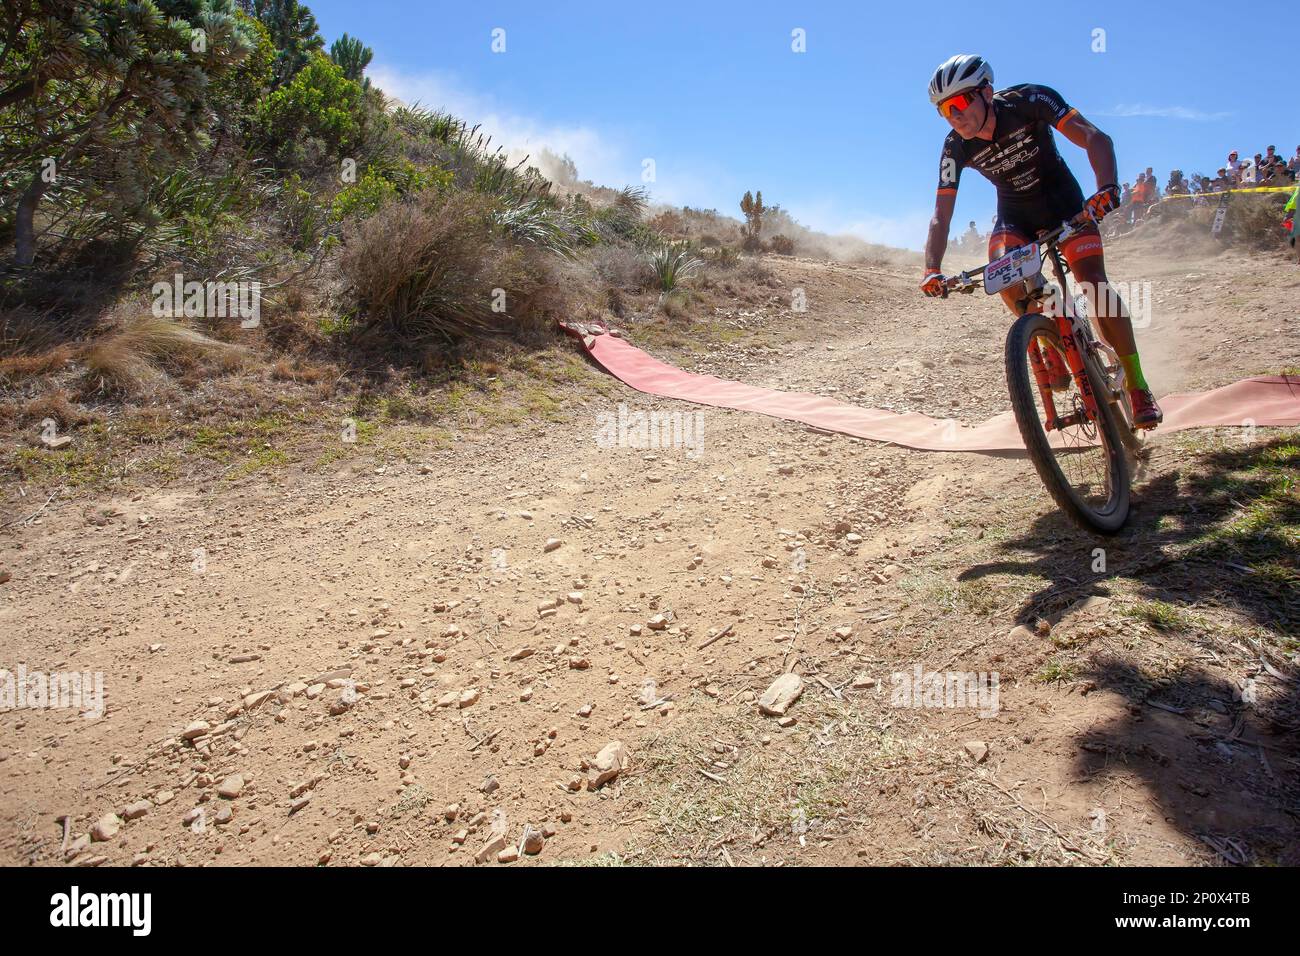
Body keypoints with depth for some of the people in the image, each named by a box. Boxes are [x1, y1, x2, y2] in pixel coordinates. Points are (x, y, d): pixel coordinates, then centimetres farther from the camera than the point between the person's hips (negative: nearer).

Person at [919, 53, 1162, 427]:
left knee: (1093, 283, -18)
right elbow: (941, 216, -18)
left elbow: (1095, 138, -31)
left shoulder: (1029, 101, -25)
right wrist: (932, 270, -33)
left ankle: (1137, 385, -8)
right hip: (1015, 213, 3)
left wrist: (1107, 187, -49)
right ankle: (1051, 345, -1)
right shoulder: (956, 148, -17)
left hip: (1063, 201, -3)